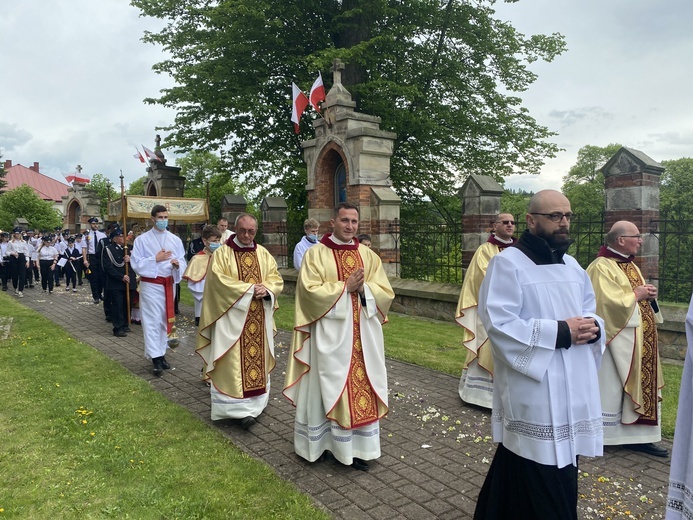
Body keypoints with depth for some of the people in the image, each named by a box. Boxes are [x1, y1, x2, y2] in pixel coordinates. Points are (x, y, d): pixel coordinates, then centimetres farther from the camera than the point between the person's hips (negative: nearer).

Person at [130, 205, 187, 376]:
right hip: (150, 285, -4)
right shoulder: (142, 239, -4)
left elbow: (183, 261, 4)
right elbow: (136, 263, -8)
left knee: (165, 320, 12)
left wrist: (177, 264, -18)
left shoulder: (175, 240, 5)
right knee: (152, 321, -4)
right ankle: (156, 358, -2)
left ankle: (161, 353, 23)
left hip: (169, 284, 4)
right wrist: (155, 259, -16)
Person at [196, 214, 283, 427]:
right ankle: (240, 409, -3)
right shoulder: (222, 254, -3)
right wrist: (250, 289, -18)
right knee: (235, 361, -6)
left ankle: (254, 402, 21)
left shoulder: (264, 254, 10)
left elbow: (276, 279, 7)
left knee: (258, 357, 9)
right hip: (232, 318, -4)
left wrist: (266, 290, -15)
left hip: (259, 319, 5)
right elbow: (220, 281, -15)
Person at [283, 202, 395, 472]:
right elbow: (310, 291, -13)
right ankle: (323, 442, 22)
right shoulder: (316, 254, -3)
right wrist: (346, 287, -16)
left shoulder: (368, 255, 9)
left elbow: (385, 292, 5)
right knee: (328, 387, 5)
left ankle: (358, 446, 20)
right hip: (330, 334, -4)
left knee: (362, 388, 8)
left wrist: (363, 288, -14)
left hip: (364, 335, 4)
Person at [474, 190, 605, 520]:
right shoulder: (507, 263, -11)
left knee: (561, 477, 16)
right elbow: (499, 324, -19)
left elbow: (591, 313, 19)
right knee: (539, 480, -2)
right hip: (533, 393, -7)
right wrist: (560, 332, -20)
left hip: (574, 389, 8)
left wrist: (592, 327, -6)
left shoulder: (572, 267, 13)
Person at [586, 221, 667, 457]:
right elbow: (608, 302, -24)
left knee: (641, 385, 12)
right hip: (617, 339, -9)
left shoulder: (631, 267, 14)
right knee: (610, 387, -1)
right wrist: (636, 295, -13)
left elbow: (638, 300, 20)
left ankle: (637, 435, 21)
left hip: (639, 340, 9)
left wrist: (648, 296, -1)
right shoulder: (602, 267, -15)